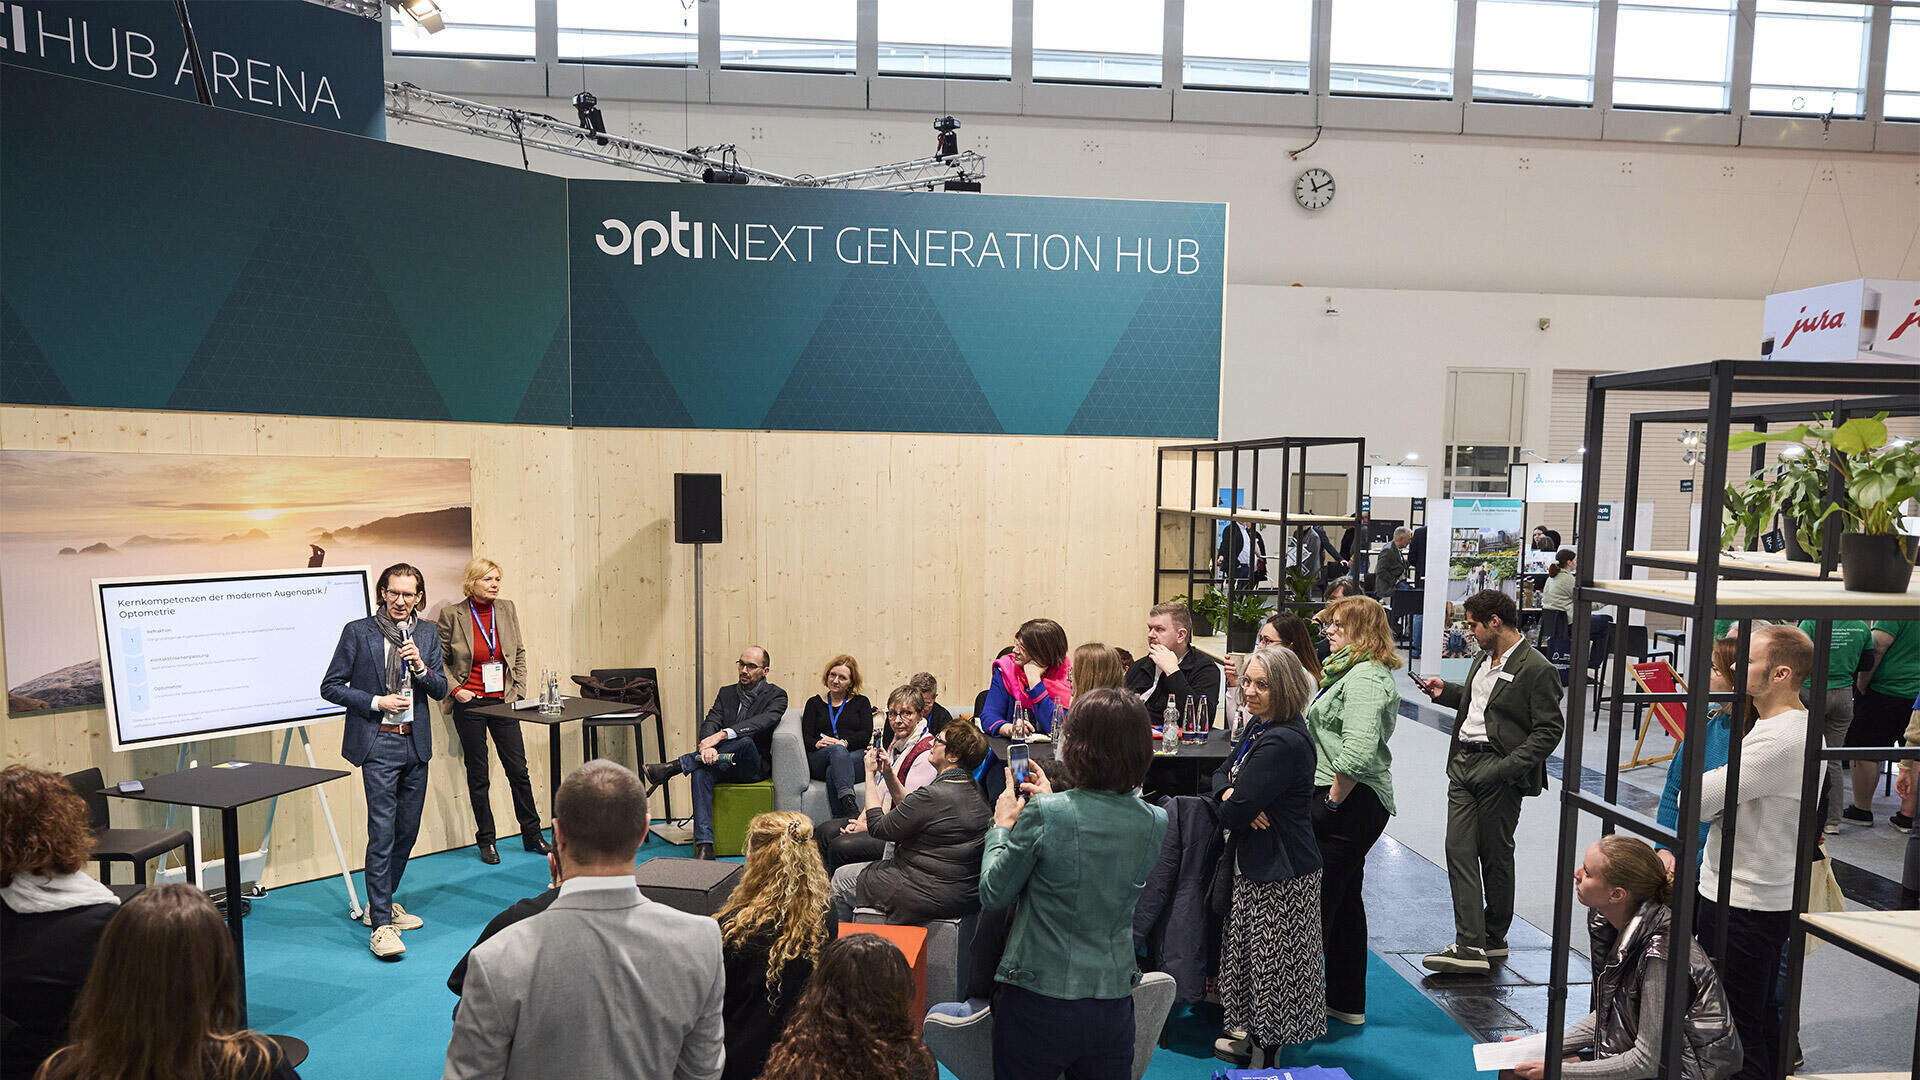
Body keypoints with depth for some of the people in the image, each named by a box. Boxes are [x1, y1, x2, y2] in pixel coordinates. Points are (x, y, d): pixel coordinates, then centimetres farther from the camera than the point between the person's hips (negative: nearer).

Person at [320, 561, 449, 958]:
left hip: (416, 744, 5)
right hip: (378, 744, -5)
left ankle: (382, 903, 30)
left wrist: (421, 667, -12)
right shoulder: (357, 632, -3)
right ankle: (381, 925, -4)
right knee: (382, 831, -9)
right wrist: (376, 702, -12)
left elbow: (440, 691, 7)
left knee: (407, 830, 12)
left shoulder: (427, 634, 8)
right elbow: (331, 687, -1)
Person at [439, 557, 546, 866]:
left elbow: (519, 652, 11)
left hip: (503, 701, 3)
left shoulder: (507, 609, 3)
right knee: (477, 775, 7)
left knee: (519, 770, 5)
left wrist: (518, 691, 5)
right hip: (469, 704, -3)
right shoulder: (452, 615, -7)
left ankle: (532, 835, 17)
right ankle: (486, 840, 20)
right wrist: (455, 689, -9)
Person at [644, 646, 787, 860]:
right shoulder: (726, 693, 16)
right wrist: (707, 745, -26)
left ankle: (673, 767, -29)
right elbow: (710, 722, -1)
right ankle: (704, 845, -36)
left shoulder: (776, 696, 1)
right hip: (723, 763, 4)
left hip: (754, 768, -4)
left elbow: (763, 721, -19)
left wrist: (721, 734, -32)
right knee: (701, 770, -30)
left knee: (745, 742, -36)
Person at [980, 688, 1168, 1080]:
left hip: (1036, 1003, -3)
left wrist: (1003, 824, 5)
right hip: (1113, 1004, 4)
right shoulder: (1155, 823, -6)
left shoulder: (1043, 814, -20)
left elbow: (993, 895, -8)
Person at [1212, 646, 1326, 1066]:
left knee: (1272, 963, 4)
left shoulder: (1284, 742, -26)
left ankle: (1267, 1059, 20)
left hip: (1280, 874, -10)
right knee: (1251, 953, 22)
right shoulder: (1260, 726, 6)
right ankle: (1254, 1037, 39)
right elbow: (1222, 772, 12)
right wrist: (1231, 793, -10)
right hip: (1256, 865, 10)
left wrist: (1234, 804, -4)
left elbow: (1234, 812, -27)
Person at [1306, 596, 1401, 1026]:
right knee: (1345, 900, 17)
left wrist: (1333, 799, -20)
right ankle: (1347, 1002, 28)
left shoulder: (1364, 678, -17)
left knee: (1316, 901, -5)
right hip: (1357, 802, 11)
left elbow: (1358, 750, -29)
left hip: (1348, 805, -11)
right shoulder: (1353, 673, 18)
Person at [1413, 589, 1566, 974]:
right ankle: (1470, 945, 2)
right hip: (1463, 764, 8)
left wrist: (1510, 766, -21)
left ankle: (1494, 938, 24)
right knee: (1459, 850, 0)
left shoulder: (1537, 669, -12)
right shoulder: (1483, 658, 14)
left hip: (1498, 773, -8)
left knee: (1495, 855, 7)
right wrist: (1445, 691, 14)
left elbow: (1550, 729, -13)